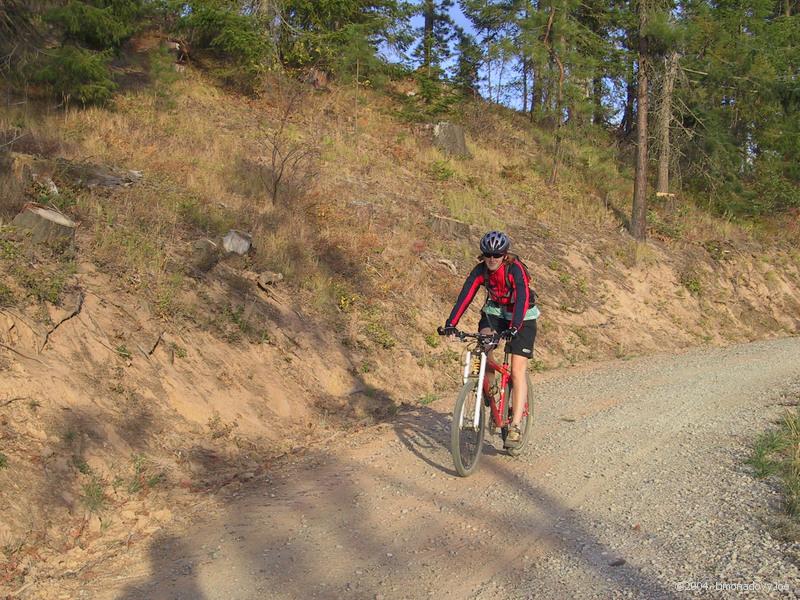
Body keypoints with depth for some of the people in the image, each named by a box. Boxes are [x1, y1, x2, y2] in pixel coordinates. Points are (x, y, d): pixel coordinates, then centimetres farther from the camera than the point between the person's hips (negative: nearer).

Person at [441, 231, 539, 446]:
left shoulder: (516, 269, -26)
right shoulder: (480, 270, -14)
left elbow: (522, 300, -37)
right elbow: (465, 296, -23)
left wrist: (513, 328, -51)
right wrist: (451, 323, -37)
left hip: (522, 318, -4)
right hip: (495, 312, 4)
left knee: (518, 372, -12)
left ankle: (515, 426, -11)